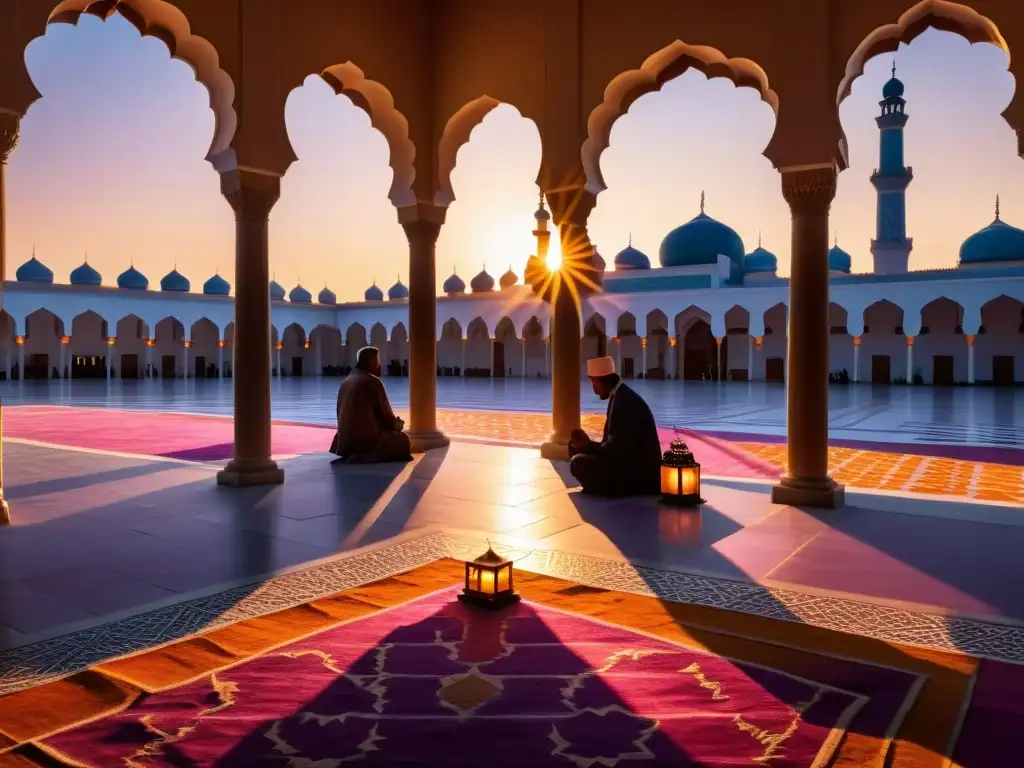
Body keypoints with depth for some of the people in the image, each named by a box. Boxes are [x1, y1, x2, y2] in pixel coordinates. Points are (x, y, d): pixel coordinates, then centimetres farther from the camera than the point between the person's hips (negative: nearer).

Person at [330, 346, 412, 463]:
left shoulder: (345, 382, 10)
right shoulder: (373, 381, -10)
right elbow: (385, 413, -6)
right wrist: (396, 424, 17)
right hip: (367, 437, -9)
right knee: (403, 440, 11)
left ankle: (354, 454, 11)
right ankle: (370, 456, -11)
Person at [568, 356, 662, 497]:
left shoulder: (626, 402, -20)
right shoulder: (618, 397, 10)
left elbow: (618, 449, -23)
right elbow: (612, 444, 13)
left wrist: (586, 445, -10)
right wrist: (586, 445, -1)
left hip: (639, 474, -10)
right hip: (629, 464, 10)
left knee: (578, 463, -20)